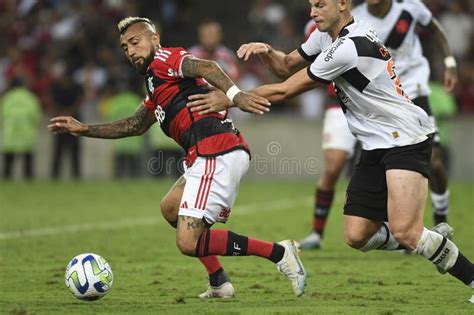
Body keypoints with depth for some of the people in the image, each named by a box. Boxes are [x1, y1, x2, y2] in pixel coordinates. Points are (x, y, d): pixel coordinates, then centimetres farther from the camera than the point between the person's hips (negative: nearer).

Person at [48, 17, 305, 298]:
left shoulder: (162, 59, 1)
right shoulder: (156, 90, 30)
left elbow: (205, 67, -19)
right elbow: (136, 126, 43)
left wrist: (235, 94, -37)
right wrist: (84, 129, 41)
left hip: (216, 155, -10)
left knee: (188, 243, -14)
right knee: (171, 207, 29)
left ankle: (279, 253, -13)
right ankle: (219, 283, 20)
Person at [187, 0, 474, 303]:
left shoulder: (348, 48, -21)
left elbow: (286, 91, -15)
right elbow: (288, 64, 18)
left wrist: (231, 99, -7)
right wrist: (266, 51, -5)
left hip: (406, 140, -10)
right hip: (376, 146, 10)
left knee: (403, 231, -23)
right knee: (357, 236, 0)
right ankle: (434, 242, 18)